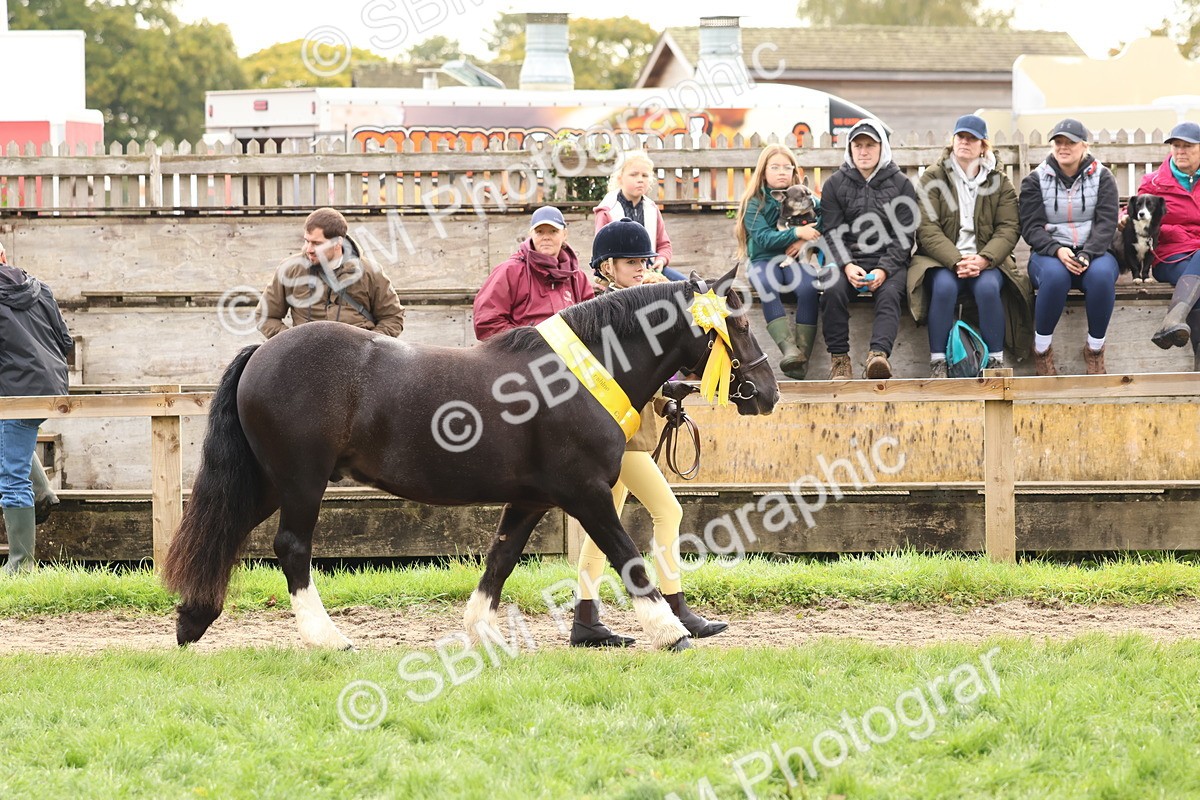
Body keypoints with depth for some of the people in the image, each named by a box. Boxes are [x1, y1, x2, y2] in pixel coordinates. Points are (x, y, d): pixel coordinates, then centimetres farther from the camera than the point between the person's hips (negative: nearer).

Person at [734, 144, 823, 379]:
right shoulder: (754, 203, 8)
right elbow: (763, 238, -7)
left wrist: (804, 241, -14)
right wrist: (796, 233, -21)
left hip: (795, 260, 1)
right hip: (764, 261, -1)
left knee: (809, 287, -34)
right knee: (766, 285, -38)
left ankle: (803, 353, -39)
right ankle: (789, 349, -52)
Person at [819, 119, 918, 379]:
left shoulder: (901, 184, 7)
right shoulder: (835, 184, 10)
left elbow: (904, 236, 2)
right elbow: (832, 233, 3)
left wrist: (883, 270, -14)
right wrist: (847, 266, -16)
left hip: (889, 261, -1)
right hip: (846, 260, 1)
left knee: (889, 293, -32)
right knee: (833, 290, -30)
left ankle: (878, 354, -51)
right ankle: (839, 358, -28)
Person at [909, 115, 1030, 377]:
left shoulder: (999, 180, 10)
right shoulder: (932, 177, 4)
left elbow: (1008, 229, 1)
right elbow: (927, 228, -6)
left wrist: (983, 260, -19)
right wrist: (956, 262, -21)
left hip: (985, 259, 1)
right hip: (941, 257, -1)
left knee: (988, 287, -32)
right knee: (944, 286, -33)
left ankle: (995, 360, -21)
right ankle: (937, 363, -26)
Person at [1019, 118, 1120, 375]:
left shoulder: (1101, 177, 7)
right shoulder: (1035, 180, 6)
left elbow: (1106, 222, -3)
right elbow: (1031, 227, -2)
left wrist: (1087, 254, -21)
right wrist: (1057, 250, -22)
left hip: (1094, 252, 1)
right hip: (1049, 254, -1)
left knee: (1102, 274, -36)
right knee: (1055, 275, -38)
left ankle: (1095, 349, -19)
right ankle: (1041, 350, -21)